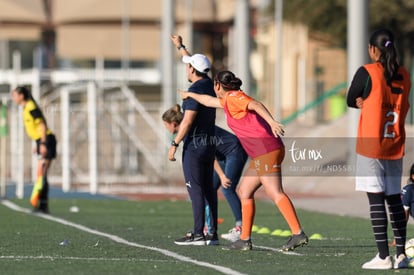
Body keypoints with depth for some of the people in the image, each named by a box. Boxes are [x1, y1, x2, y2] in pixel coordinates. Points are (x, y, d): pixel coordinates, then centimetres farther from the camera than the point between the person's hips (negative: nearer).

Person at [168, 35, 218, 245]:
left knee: (195, 189, -9)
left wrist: (174, 144, -17)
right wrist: (180, 46, 40)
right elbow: (195, 63, 28)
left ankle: (198, 234, -12)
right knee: (208, 189, 9)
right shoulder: (209, 85, 9)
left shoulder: (195, 90, -16)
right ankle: (212, 234, 9)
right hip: (210, 143, 9)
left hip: (194, 145, -9)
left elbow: (188, 120, -21)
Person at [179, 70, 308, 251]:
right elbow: (210, 101, 46)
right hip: (261, 154, 10)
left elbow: (255, 105, -22)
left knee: (275, 193, -18)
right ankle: (244, 240, 14)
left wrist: (271, 122, -38)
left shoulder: (233, 97, -4)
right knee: (244, 192, 13)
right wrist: (190, 95, 62)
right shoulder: (228, 101, 25)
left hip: (266, 150, -10)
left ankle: (298, 234, -27)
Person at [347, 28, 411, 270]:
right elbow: (402, 106, 12)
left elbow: (351, 101, 0)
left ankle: (383, 257, -8)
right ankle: (401, 254, 12)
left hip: (371, 146, -5)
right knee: (394, 199, 12)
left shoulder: (367, 73, -10)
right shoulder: (404, 76, 6)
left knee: (376, 200, -4)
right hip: (395, 148, 5)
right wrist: (370, 103, 5)